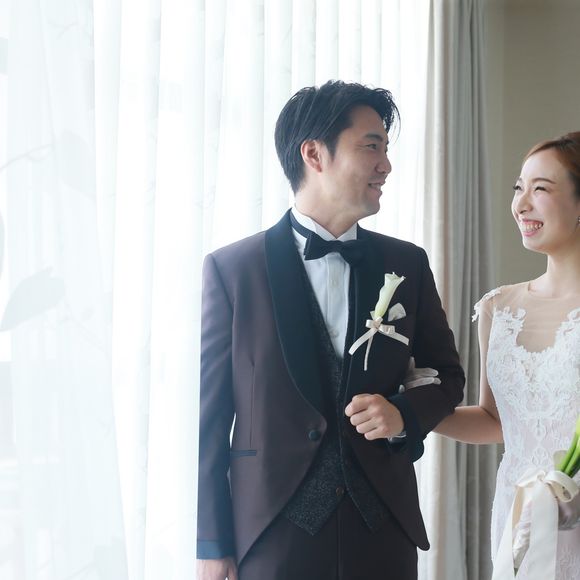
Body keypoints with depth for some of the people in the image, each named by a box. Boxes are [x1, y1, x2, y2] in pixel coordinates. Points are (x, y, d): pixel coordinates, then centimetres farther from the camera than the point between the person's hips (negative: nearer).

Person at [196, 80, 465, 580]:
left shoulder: (407, 264, 6)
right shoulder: (231, 269, -4)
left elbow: (447, 376, 15)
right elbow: (208, 413, -3)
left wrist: (404, 414, -7)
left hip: (384, 531, 3)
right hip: (272, 533, -3)